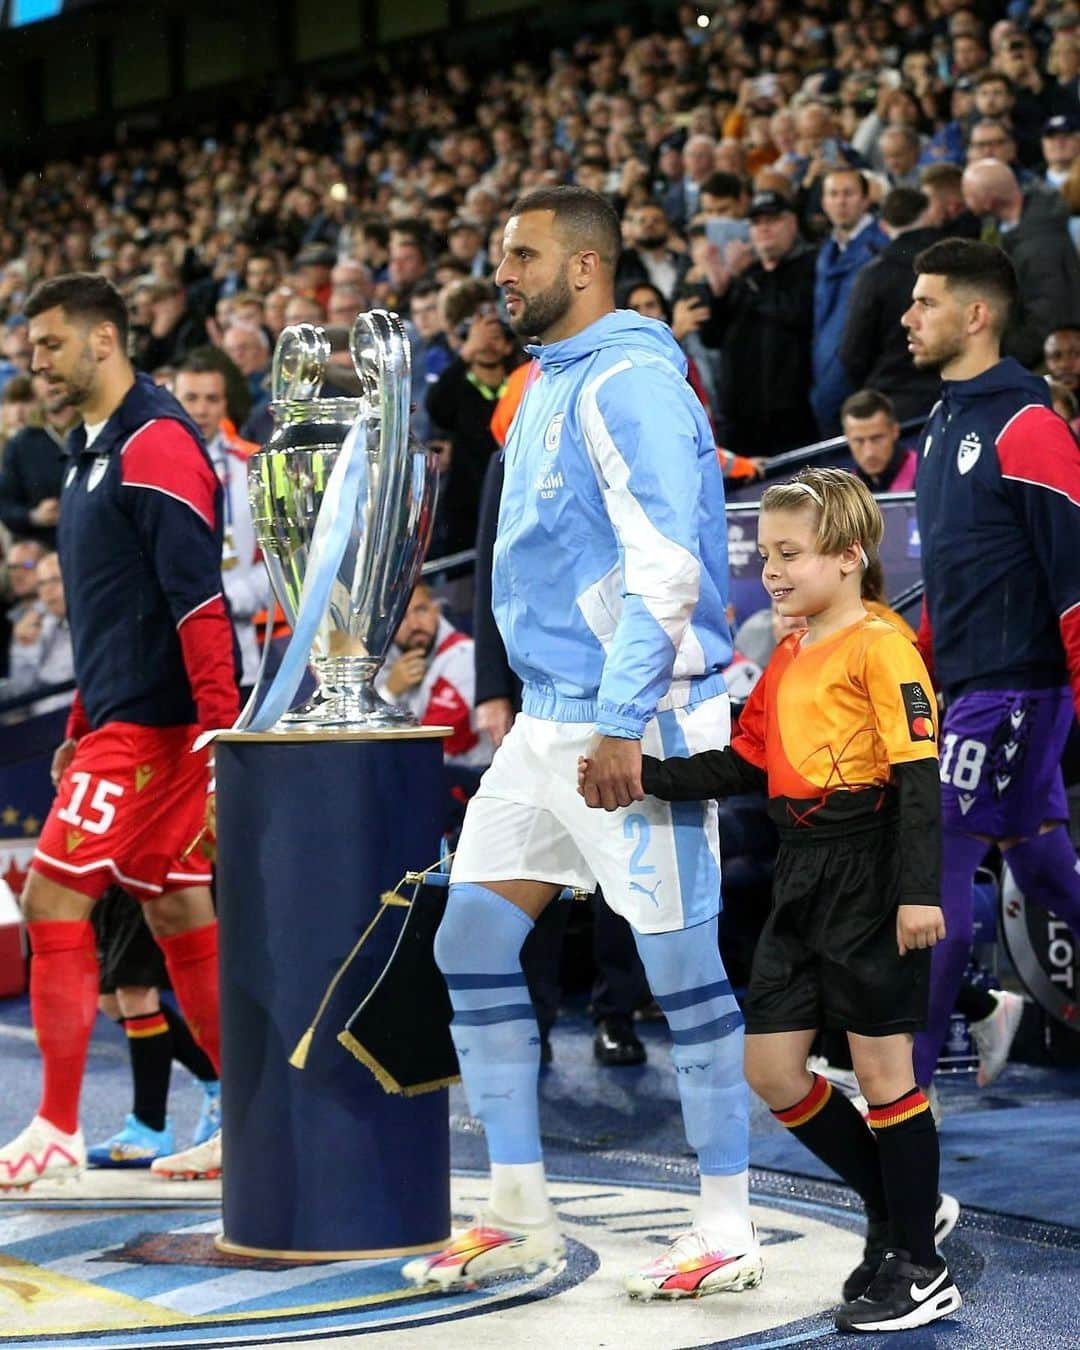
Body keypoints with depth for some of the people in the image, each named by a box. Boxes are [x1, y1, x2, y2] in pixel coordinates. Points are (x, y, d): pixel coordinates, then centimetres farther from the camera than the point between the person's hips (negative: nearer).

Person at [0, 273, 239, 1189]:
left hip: (150, 723, -9)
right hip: (122, 722, 10)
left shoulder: (155, 442, -13)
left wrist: (221, 728, -24)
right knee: (178, 914, 10)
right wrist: (81, 728, 23)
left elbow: (198, 595, -20)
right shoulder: (94, 449, 17)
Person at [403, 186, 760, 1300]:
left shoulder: (628, 381, -14)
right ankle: (520, 1216, 15)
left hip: (634, 720, -10)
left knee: (682, 966, -4)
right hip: (548, 722, 10)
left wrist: (621, 725, -24)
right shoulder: (548, 383, 17)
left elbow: (666, 566, -22)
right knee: (471, 945, 8)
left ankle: (728, 1229, 6)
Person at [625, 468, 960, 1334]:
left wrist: (920, 891, -22)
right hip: (803, 878, 9)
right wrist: (649, 775, 4)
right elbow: (747, 765, 16)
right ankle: (897, 1208, 24)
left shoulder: (878, 646, -12)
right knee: (771, 1069, 9)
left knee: (883, 1067, -1)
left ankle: (920, 1270, 10)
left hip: (869, 878, -9)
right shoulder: (787, 658, 13)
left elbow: (918, 772, -17)